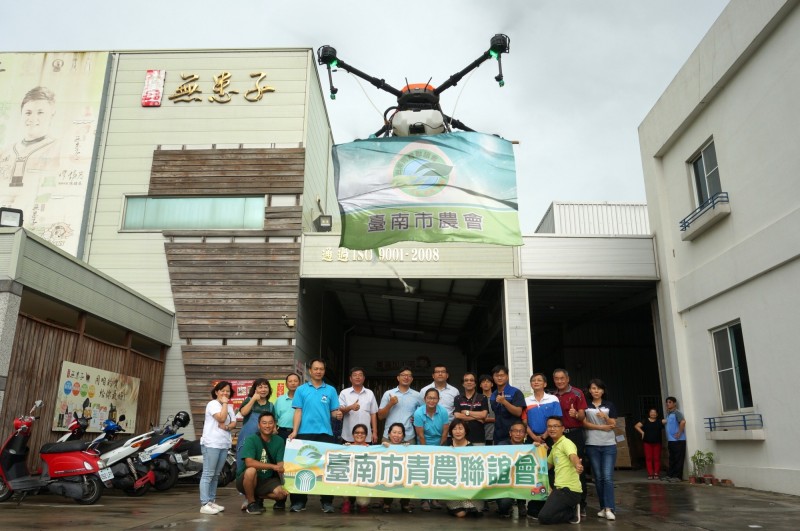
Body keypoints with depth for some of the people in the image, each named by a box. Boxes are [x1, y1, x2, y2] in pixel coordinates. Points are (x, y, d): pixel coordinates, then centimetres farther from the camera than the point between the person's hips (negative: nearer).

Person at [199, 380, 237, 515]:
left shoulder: (230, 407, 16)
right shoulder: (212, 404, -6)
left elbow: (233, 423, 9)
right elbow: (221, 418, -19)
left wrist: (227, 427, -11)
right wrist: (224, 403, -12)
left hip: (224, 444, 8)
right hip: (211, 443, -8)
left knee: (216, 475, 12)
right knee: (208, 474, -8)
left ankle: (212, 501, 17)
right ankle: (204, 504, -9)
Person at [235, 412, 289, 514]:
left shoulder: (279, 441, -4)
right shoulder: (251, 440, -15)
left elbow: (281, 465, -9)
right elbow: (249, 462, -29)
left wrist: (284, 485, -24)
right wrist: (273, 466, -34)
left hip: (266, 480, 3)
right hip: (245, 480, -3)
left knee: (282, 493, -22)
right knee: (251, 471, -35)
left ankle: (258, 497, 8)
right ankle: (251, 502, -10)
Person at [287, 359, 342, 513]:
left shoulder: (331, 390, 10)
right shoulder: (301, 390, 7)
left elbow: (334, 411, 8)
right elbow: (298, 412, 2)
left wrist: (338, 414, -16)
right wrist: (295, 431, -9)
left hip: (325, 433, 1)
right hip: (305, 433, 0)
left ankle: (327, 501, 9)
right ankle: (299, 501, 13)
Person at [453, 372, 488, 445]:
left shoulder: (482, 398, 5)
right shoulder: (458, 399, 7)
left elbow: (484, 415, -6)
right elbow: (457, 416, -5)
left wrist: (467, 412, -3)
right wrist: (477, 418, -7)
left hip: (478, 437, -1)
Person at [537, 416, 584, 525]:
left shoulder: (566, 442, -10)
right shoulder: (554, 447, 17)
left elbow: (573, 456, -32)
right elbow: (547, 466, 27)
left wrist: (578, 466, -56)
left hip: (569, 489, -10)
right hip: (560, 488, 10)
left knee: (544, 517, -19)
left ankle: (573, 513, 1)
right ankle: (571, 509, 11)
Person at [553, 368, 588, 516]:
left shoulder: (577, 393, -4)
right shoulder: (553, 396, 9)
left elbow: (582, 416, -8)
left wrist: (576, 414, -30)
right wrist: (549, 432, -2)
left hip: (574, 434, -4)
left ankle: (581, 504, 5)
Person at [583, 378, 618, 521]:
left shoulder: (609, 405, 7)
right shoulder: (586, 405, 6)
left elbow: (613, 425, 2)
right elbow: (584, 423, -2)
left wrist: (605, 417, -17)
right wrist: (601, 427, -11)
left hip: (609, 445, -1)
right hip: (592, 445, 1)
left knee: (608, 477, -9)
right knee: (598, 477, 4)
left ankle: (609, 508, -11)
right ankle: (603, 507, 12)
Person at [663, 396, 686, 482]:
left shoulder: (677, 412, -11)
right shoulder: (668, 414, 16)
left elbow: (683, 421, -26)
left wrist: (679, 433, -22)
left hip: (678, 440, -9)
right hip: (670, 440, 9)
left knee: (678, 459, -2)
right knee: (672, 459, 14)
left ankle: (677, 476, 2)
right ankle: (670, 475, 19)